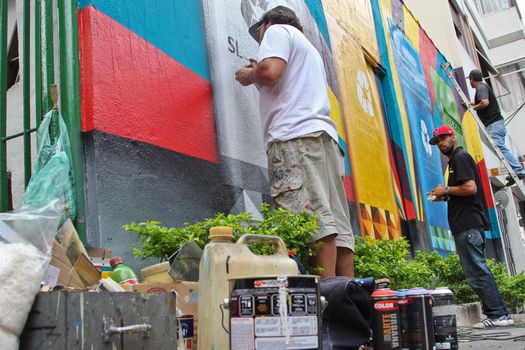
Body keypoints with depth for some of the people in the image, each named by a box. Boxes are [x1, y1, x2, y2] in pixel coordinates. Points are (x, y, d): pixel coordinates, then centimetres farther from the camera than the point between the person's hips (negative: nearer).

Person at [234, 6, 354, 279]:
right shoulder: (309, 50, 38)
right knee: (337, 225, -2)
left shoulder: (277, 30, 12)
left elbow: (270, 71, -8)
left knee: (316, 220, -20)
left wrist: (248, 76, 12)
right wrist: (259, 77, 38)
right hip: (324, 136, 9)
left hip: (296, 135, -9)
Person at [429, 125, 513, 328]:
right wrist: (444, 197, 15)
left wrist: (446, 190, -8)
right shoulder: (456, 160, 25)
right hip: (467, 225, 11)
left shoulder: (460, 158, -6)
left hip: (468, 225, -11)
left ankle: (496, 314, -6)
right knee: (479, 270, 11)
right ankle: (499, 314, 14)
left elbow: (470, 188, -19)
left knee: (477, 271, -9)